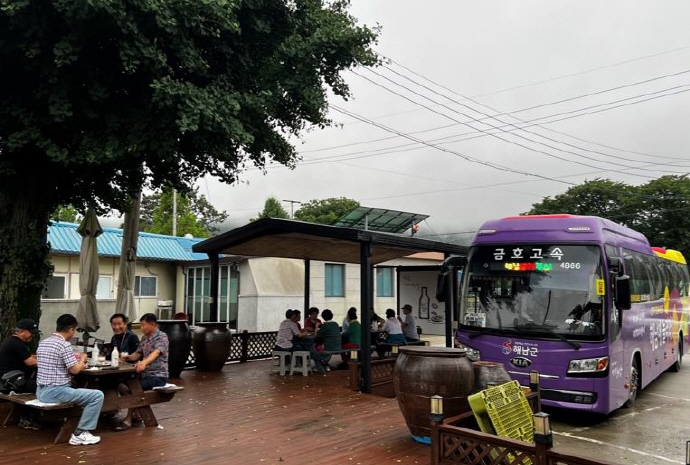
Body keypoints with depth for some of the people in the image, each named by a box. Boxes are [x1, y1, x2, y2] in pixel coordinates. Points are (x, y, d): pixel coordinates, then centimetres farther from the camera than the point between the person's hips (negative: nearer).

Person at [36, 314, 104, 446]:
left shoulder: (43, 343, 12)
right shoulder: (64, 344, -15)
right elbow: (75, 369, -14)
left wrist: (75, 359, 22)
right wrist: (82, 359, 6)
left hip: (41, 392, 10)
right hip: (55, 392, -10)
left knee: (83, 392, 32)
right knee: (97, 395, -8)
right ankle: (80, 434, -5)